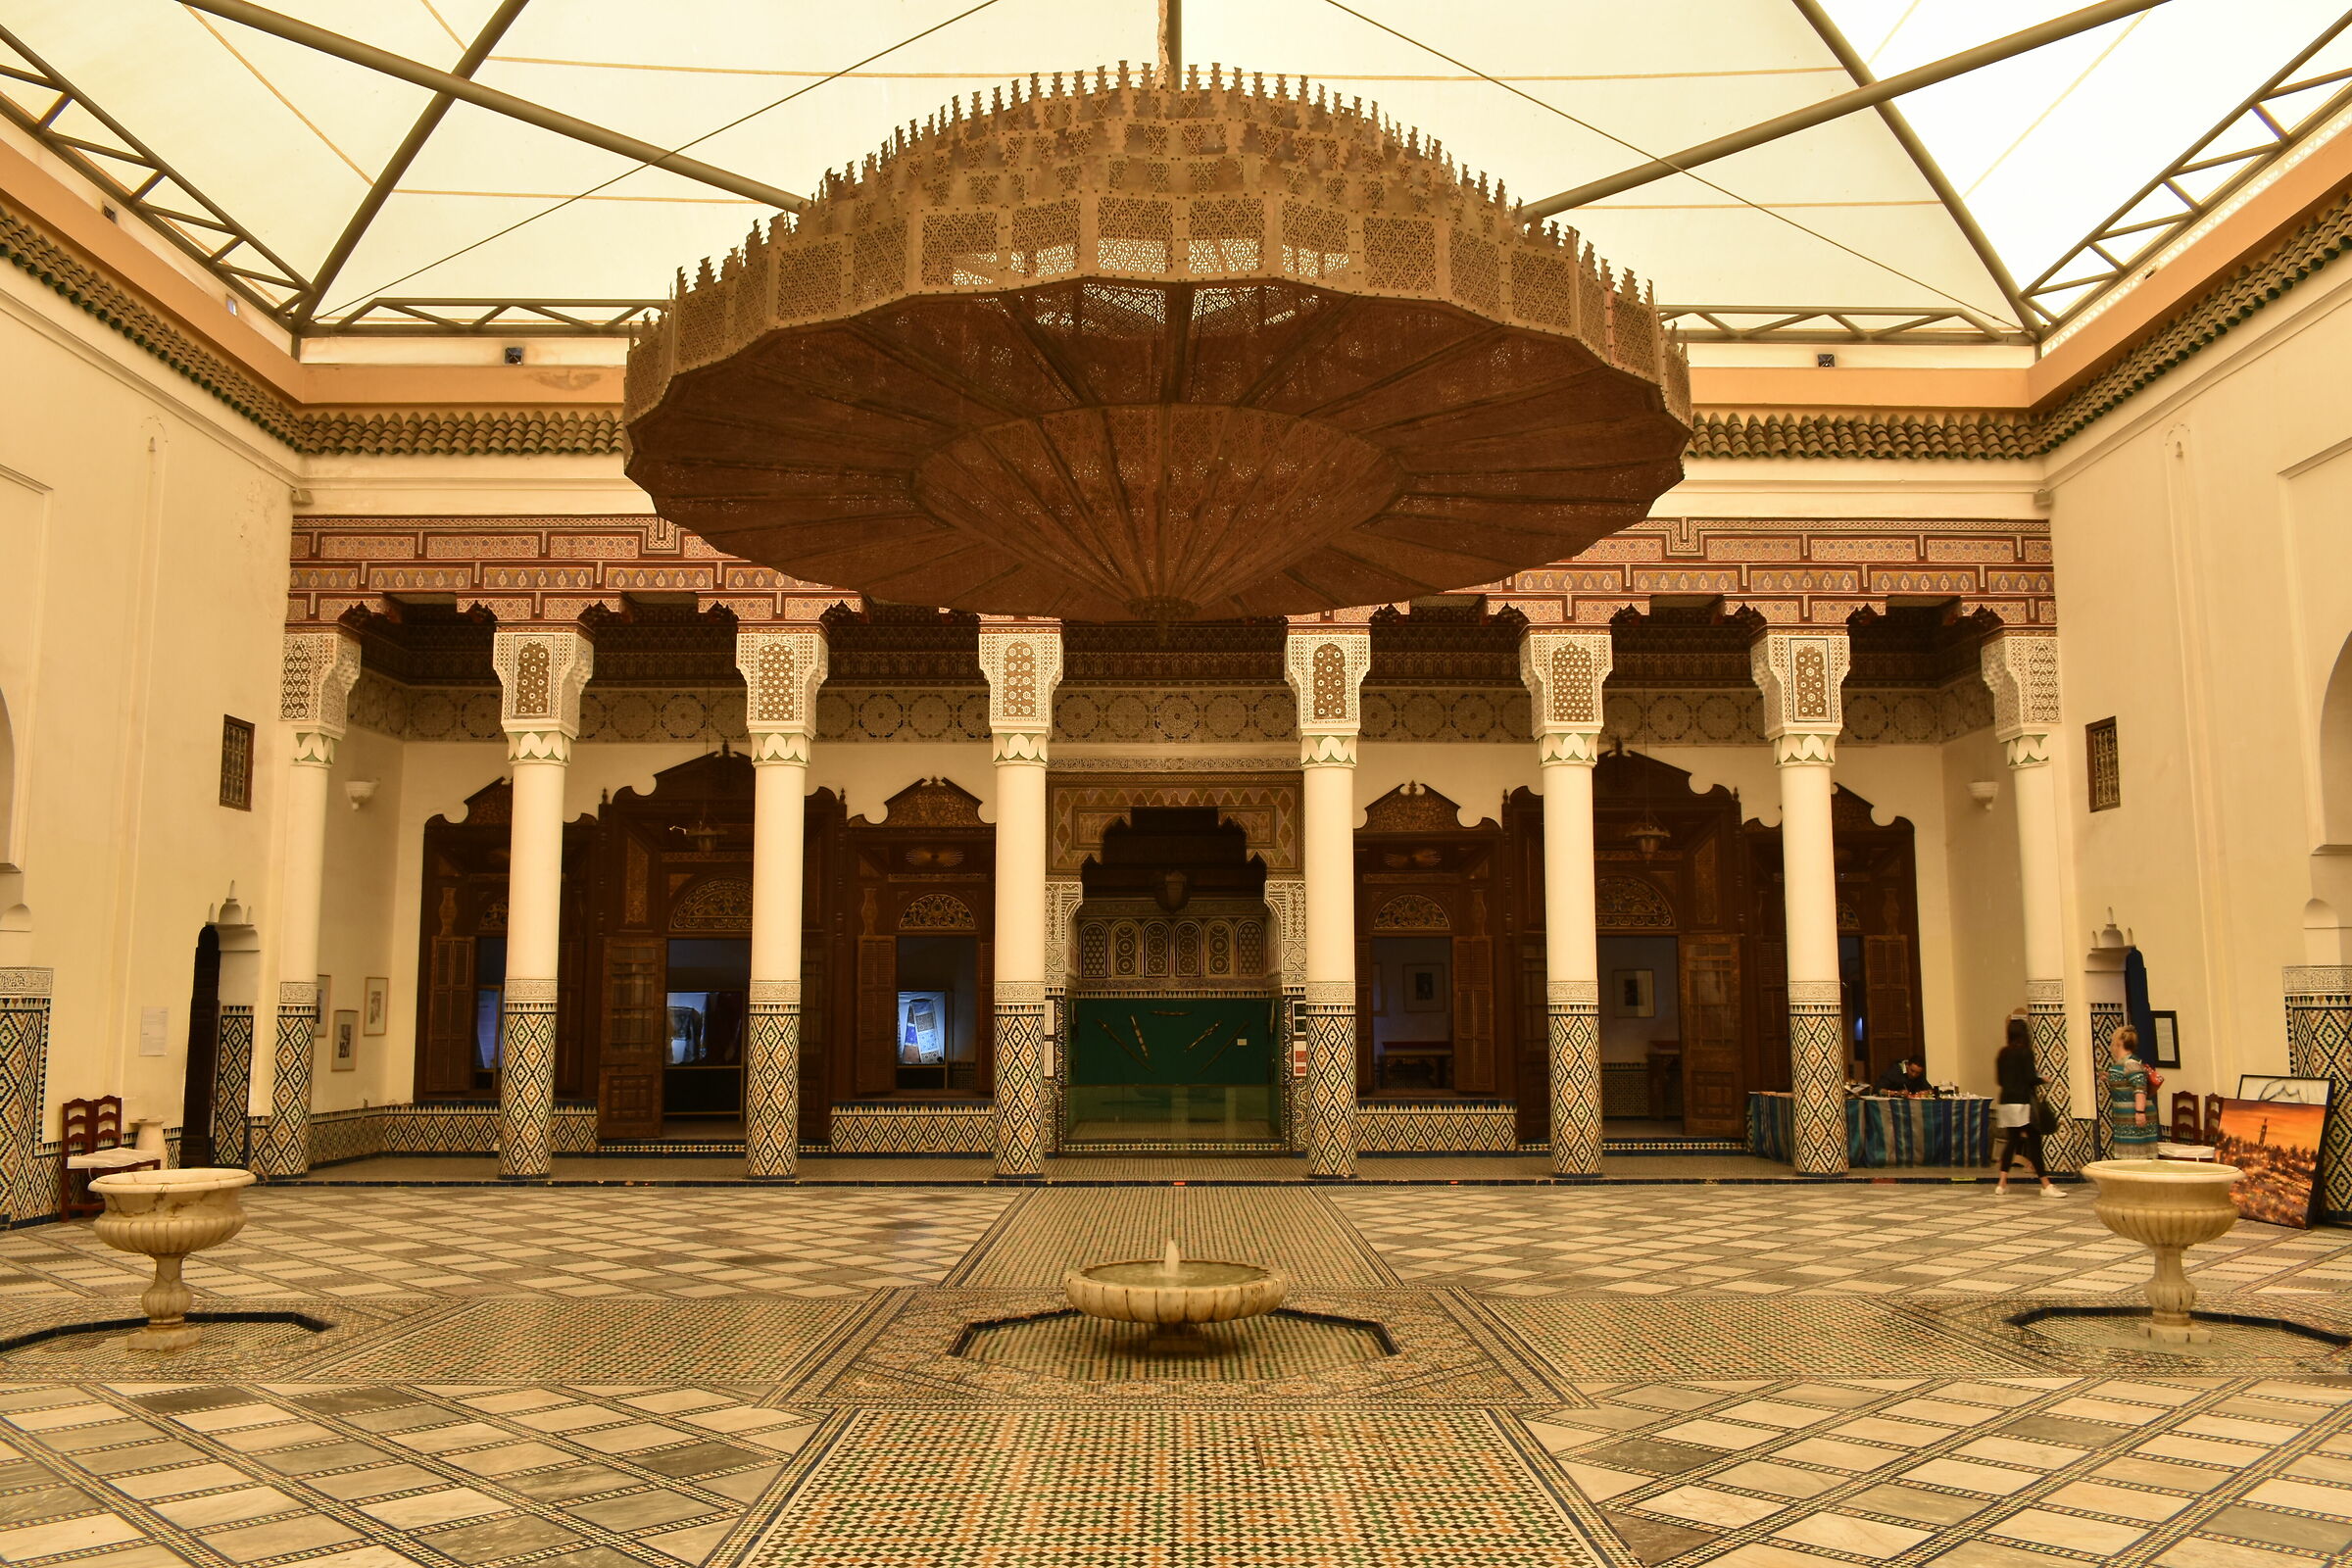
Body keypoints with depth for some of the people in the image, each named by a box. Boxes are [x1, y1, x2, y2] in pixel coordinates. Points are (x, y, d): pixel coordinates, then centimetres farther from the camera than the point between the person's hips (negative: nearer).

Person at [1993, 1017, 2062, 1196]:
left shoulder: (2003, 1053, 10)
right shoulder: (2025, 1052, -9)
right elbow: (2030, 1078, -15)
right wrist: (2041, 1079, 5)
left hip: (2005, 1101, 7)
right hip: (2022, 1102, -7)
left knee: (2011, 1140, 11)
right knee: (2033, 1141, -4)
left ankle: (2002, 1183, 8)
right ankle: (2046, 1185, -4)